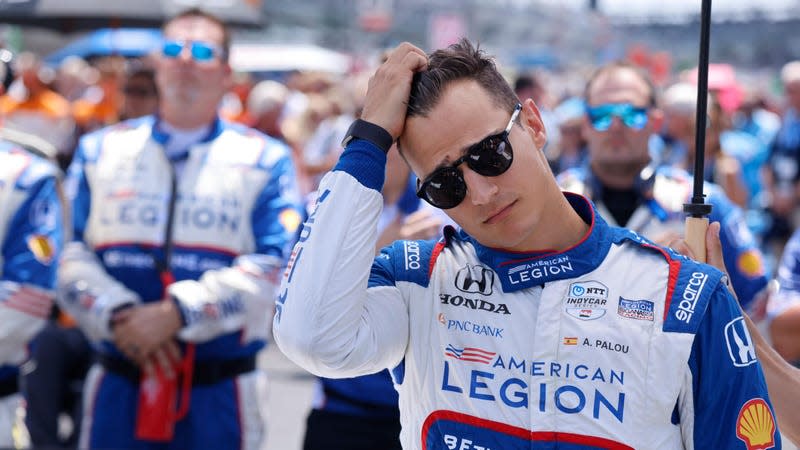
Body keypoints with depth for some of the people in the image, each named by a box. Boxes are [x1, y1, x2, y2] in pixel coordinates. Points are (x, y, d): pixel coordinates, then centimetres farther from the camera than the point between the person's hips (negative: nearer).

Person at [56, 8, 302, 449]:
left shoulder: (263, 160, 4)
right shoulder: (101, 151, 12)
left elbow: (275, 267, -9)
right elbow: (70, 255, 3)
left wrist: (176, 314, -18)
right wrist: (119, 316, -16)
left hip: (219, 396, -2)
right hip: (116, 391, 2)